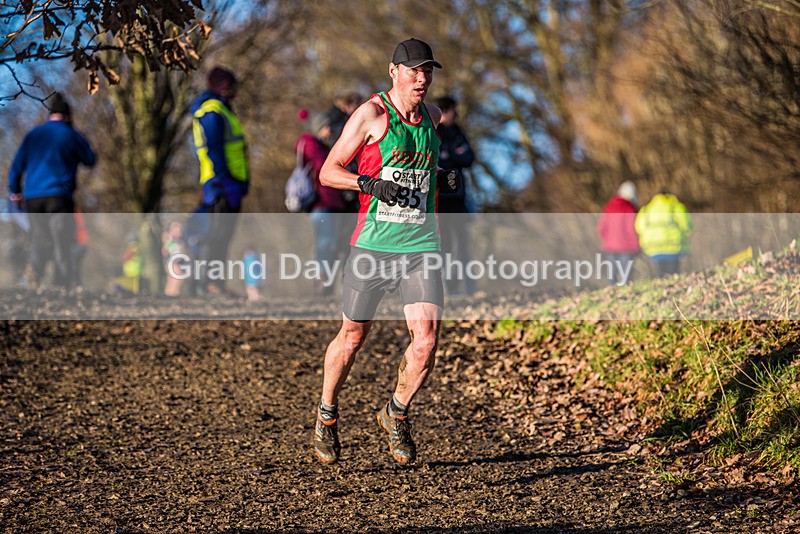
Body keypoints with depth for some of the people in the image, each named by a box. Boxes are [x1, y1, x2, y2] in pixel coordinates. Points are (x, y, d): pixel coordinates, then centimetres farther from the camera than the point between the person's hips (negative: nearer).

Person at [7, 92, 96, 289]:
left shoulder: (33, 134, 13)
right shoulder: (70, 135, 1)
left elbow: (16, 166, 14)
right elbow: (90, 159, 12)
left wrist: (14, 191, 29)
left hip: (32, 197, 4)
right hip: (58, 195, -4)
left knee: (40, 240, 10)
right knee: (62, 242, -4)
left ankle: (34, 269, -16)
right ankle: (66, 282, -14)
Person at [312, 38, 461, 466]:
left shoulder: (431, 117, 11)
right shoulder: (371, 114, -5)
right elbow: (328, 172, -3)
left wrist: (441, 179, 7)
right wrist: (371, 183, -19)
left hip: (421, 246, 3)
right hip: (372, 243, -3)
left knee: (427, 336, -12)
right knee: (353, 336, 7)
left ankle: (397, 414, 12)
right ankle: (327, 414, 33)